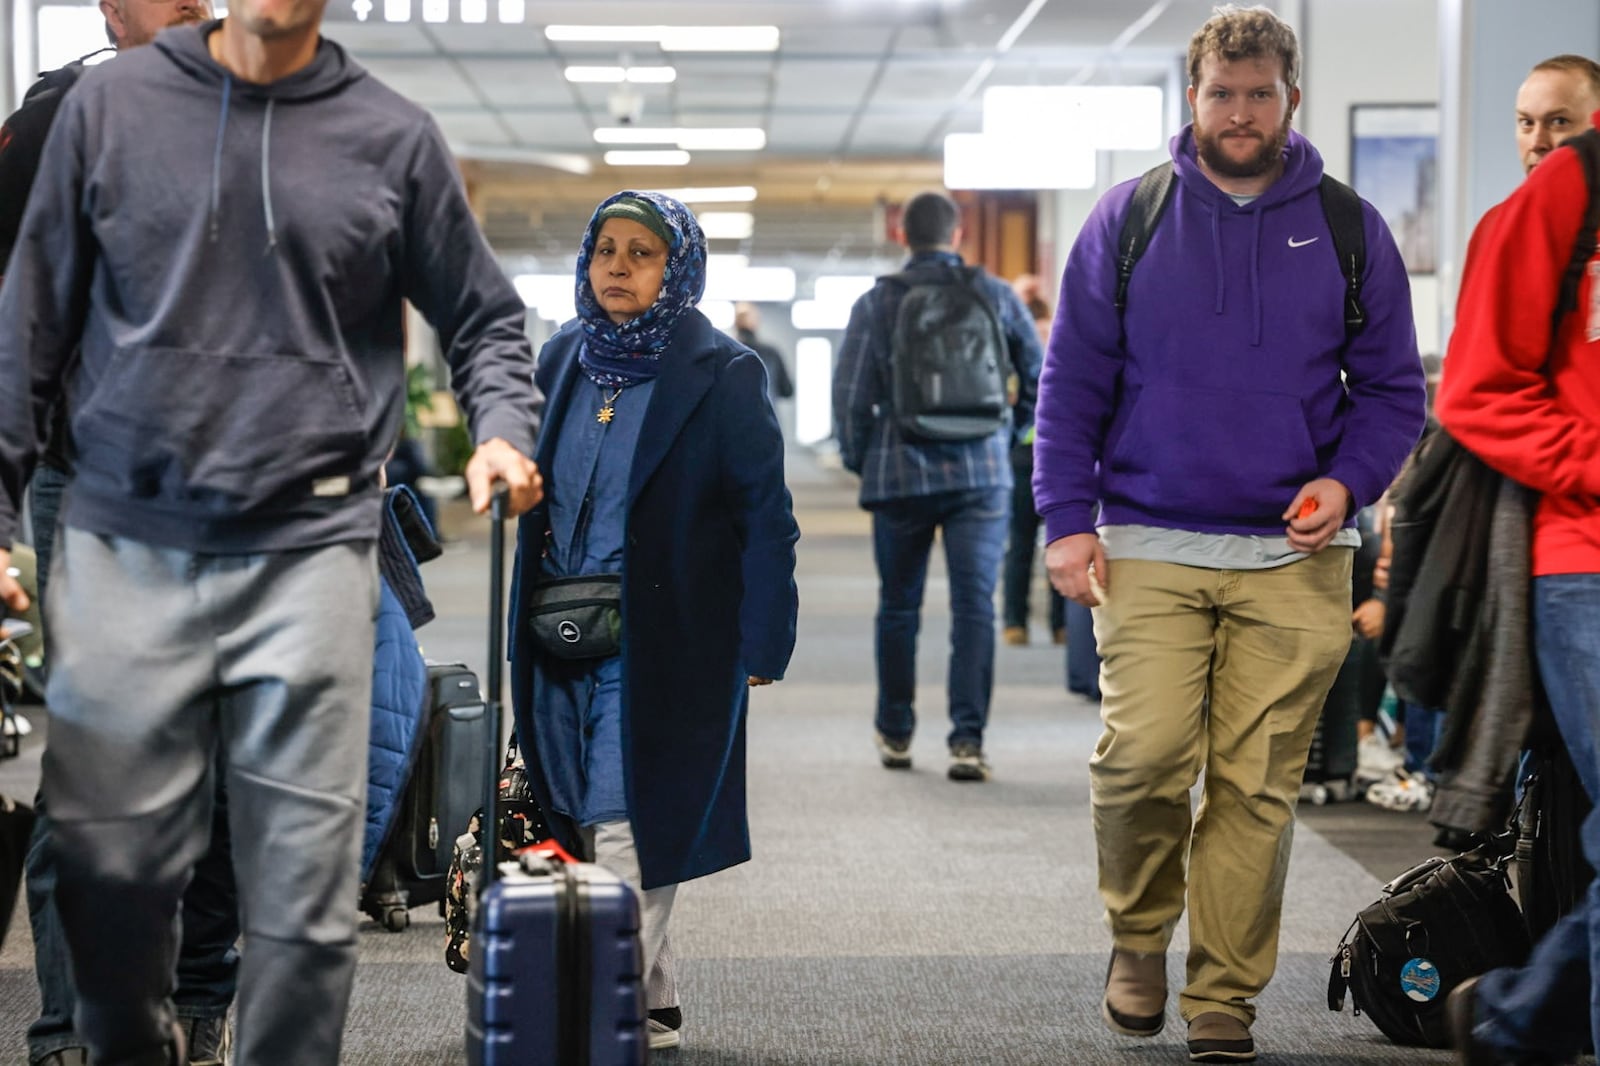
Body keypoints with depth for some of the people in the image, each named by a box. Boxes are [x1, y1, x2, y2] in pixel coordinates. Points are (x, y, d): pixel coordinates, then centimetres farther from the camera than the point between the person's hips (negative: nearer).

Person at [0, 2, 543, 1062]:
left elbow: (483, 315, 16)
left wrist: (503, 429, -3)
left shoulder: (395, 137, 7)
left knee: (305, 878, -3)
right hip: (125, 545, 1)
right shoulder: (111, 104, 8)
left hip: (308, 548, 0)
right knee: (110, 856, 2)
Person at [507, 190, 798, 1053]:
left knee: (627, 821, -9)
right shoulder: (563, 358, 10)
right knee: (586, 819, 8)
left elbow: (765, 514, -7)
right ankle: (654, 1004, 18)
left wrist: (763, 638, -13)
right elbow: (537, 492, 14)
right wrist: (528, 619, 8)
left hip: (664, 637, -6)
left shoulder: (721, 374, -6)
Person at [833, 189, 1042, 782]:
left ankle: (895, 734, 24)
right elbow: (1040, 376, 7)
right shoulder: (995, 295, 2)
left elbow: (850, 395, -2)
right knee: (974, 606, -2)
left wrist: (859, 462, 12)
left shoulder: (876, 303, -1)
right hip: (982, 477, 0)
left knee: (898, 608, 14)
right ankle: (968, 739, -11)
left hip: (900, 477, 0)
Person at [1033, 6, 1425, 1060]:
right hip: (1151, 548, -1)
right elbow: (1073, 382, 8)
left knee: (1257, 784, 0)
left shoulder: (1348, 230, 8)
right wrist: (1067, 517, -1)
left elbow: (1392, 389, 13)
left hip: (1294, 557, 1)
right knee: (1144, 753, -14)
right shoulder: (1127, 219, 6)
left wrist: (1348, 480, -6)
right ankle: (1140, 936, 12)